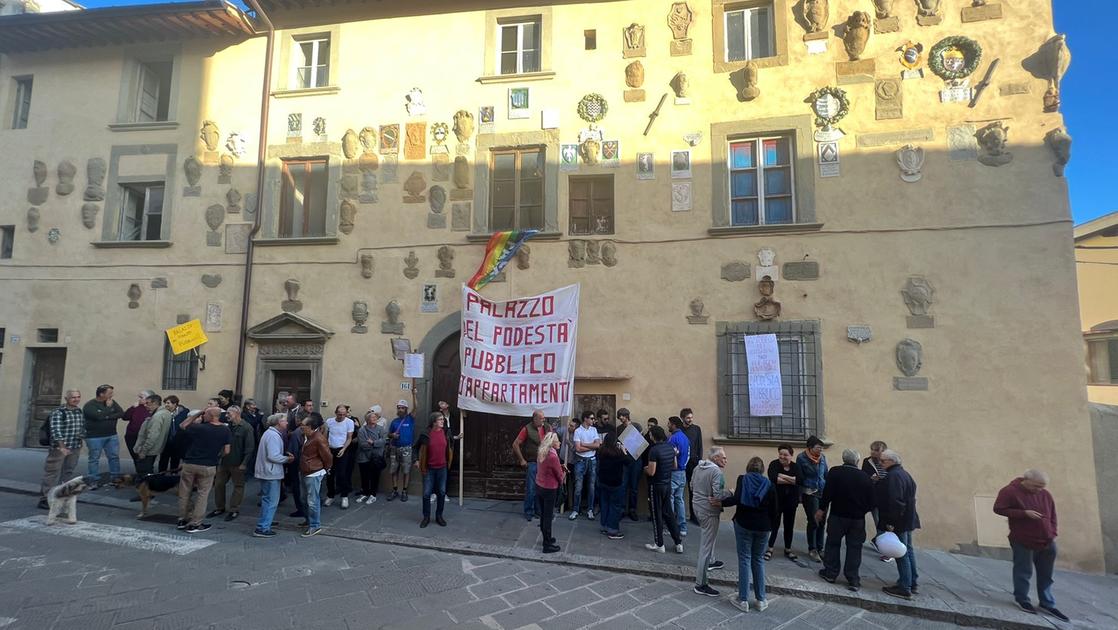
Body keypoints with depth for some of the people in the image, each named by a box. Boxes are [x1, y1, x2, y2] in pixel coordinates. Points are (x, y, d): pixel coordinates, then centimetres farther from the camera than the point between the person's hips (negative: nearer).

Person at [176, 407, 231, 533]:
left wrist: (197, 415, 5)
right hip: (208, 466, 1)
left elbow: (183, 425, 8)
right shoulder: (225, 430, -6)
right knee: (202, 495, 8)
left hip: (190, 464, 0)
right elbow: (226, 451, -2)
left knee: (184, 493, 17)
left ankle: (182, 520, 26)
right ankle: (194, 524, 8)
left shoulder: (199, 428, -12)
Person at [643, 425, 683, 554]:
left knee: (657, 515, 6)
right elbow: (675, 466, 12)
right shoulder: (670, 447, 1)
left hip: (657, 485, -7)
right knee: (669, 513, 17)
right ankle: (678, 543, 20)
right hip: (668, 484, 7)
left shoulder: (654, 450, -22)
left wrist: (646, 469, -1)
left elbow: (651, 472, -22)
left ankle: (659, 544, 16)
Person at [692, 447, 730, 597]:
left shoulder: (698, 467, 4)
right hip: (709, 511, -9)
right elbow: (718, 495, -26)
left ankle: (710, 561, 52)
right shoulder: (716, 471, -21)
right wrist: (730, 493, -8)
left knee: (707, 537, 32)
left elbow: (692, 487, 14)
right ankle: (700, 584, 2)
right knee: (706, 545, -3)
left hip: (698, 507, 9)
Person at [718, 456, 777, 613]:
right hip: (762, 527, 2)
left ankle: (743, 600, 7)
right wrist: (768, 525, 17)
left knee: (744, 560, 4)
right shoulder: (769, 484, 4)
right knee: (758, 560, 15)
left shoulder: (742, 479, -4)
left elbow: (736, 499, -19)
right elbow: (773, 509, 3)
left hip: (744, 524, -2)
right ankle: (760, 600, 17)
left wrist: (720, 502, -7)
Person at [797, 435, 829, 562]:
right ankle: (812, 550, 10)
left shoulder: (822, 457, 4)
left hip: (823, 493, 5)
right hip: (809, 494, -5)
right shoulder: (802, 458, -9)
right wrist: (800, 495, -3)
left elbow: (826, 474, 14)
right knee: (814, 522, -3)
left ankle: (819, 548, 20)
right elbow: (799, 478, -4)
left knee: (821, 522, 7)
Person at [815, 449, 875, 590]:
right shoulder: (865, 477, -5)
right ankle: (853, 580, 11)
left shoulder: (835, 472, -11)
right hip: (858, 519, 1)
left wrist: (821, 509, -3)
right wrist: (861, 511, 15)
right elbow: (871, 501, -1)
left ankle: (831, 573, 20)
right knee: (854, 548, 9)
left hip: (837, 515, -1)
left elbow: (827, 492, -14)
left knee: (833, 544, 13)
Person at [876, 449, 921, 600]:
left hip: (898, 522, -10)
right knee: (908, 550, 19)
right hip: (908, 519, 10)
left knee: (901, 554, -4)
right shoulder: (904, 473, 12)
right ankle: (912, 583, 29)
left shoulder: (893, 476, -21)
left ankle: (904, 588, 1)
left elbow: (895, 501, -27)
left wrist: (891, 521, -24)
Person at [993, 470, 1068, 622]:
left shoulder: (1045, 495, 6)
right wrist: (1024, 513, -20)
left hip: (1047, 543, 6)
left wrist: (1052, 534, 5)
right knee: (1023, 572, 2)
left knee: (1046, 575, 13)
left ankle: (1047, 604, 23)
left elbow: (1052, 516, 16)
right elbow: (999, 509, -15)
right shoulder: (1010, 491, -13)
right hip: (1023, 542, -6)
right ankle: (1022, 600, 17)